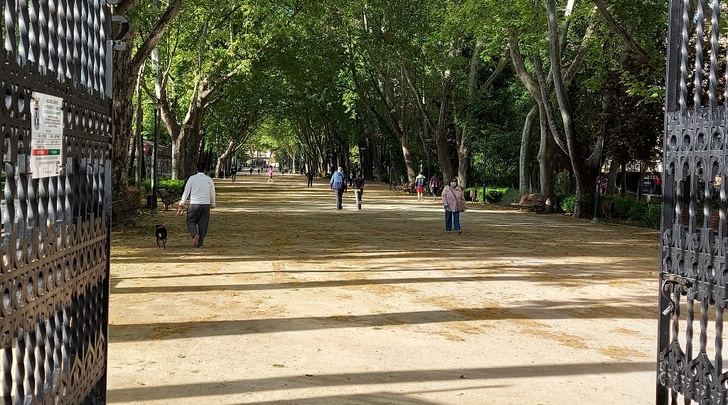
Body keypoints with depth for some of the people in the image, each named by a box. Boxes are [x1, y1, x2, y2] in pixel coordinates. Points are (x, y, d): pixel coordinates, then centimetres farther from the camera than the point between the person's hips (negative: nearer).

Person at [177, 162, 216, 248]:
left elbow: (186, 192, -1)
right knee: (203, 223, 9)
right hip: (206, 204, 2)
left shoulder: (192, 178, -1)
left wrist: (181, 204, 4)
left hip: (194, 204, -2)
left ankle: (195, 235, -17)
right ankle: (200, 242, 10)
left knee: (191, 221, 10)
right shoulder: (209, 179, 5)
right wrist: (213, 204, 24)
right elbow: (212, 194, 11)